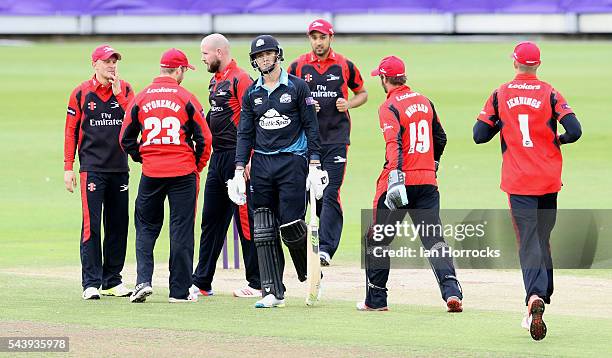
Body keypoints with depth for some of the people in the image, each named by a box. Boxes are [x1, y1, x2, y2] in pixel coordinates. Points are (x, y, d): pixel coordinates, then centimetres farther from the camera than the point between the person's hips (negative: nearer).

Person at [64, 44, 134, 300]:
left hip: (119, 168, 3)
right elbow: (71, 130, 4)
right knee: (91, 225, -8)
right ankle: (91, 283, -8)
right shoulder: (81, 93, 2)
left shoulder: (125, 90, 8)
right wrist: (68, 168, -1)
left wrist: (119, 94, -11)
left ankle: (112, 280, 14)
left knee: (118, 225, 6)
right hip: (92, 168, -3)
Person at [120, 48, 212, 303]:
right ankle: (180, 290, 6)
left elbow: (126, 139, 6)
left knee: (146, 227, 12)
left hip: (150, 174, 2)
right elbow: (204, 138, -4)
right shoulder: (186, 98, -4)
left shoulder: (141, 98, 3)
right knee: (181, 231, 4)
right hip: (183, 172, -2)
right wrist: (197, 167, 9)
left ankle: (143, 280, -4)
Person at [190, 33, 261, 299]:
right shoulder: (215, 80, 17)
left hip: (237, 156, -10)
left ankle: (257, 284, -2)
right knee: (211, 219, 12)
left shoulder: (240, 79, -12)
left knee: (245, 219, -6)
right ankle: (202, 283, 18)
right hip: (218, 156, 10)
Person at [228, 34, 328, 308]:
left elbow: (311, 128, 0)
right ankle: (273, 292, 0)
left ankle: (311, 277, 15)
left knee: (291, 225, -9)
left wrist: (314, 165, -8)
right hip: (261, 164, 4)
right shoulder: (251, 94, 11)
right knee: (263, 231, -2)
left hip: (292, 162, -4)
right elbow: (245, 134, 12)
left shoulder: (297, 87, 0)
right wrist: (239, 171, 4)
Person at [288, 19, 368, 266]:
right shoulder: (298, 66, 6)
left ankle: (325, 249, -18)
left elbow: (362, 94, 15)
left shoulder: (344, 65, 4)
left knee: (330, 195, -12)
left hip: (336, 139, -2)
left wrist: (348, 104, -6)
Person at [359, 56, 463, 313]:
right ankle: (451, 291, -18)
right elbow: (440, 138, 22)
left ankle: (376, 299, 15)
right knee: (434, 239, 0)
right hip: (428, 181, 5)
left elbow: (394, 143, -23)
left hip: (400, 180, -5)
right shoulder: (424, 102, 12)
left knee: (377, 240, 10)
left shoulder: (389, 107, -8)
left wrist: (395, 176, -31)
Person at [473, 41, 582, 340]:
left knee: (529, 243, -6)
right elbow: (574, 130, -12)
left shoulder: (500, 95, 0)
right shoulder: (549, 94, -2)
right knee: (542, 240, 16)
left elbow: (479, 135, 1)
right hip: (548, 180, 1)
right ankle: (541, 298, 17)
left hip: (517, 181, -1)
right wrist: (556, 140, 8)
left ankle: (535, 296, -28)